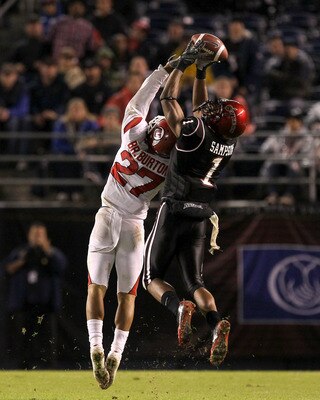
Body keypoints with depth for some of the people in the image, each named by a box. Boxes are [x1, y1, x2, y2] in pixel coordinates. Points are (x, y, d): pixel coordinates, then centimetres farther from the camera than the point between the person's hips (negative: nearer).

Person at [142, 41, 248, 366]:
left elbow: (168, 98, -5)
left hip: (174, 210, -5)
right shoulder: (228, 144, 2)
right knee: (195, 283, 9)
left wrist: (184, 63, 3)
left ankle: (179, 307, -25)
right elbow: (200, 108, 20)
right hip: (200, 217, 5)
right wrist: (201, 73, 21)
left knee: (152, 278, 6)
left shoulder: (195, 132, -17)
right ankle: (216, 323, -21)